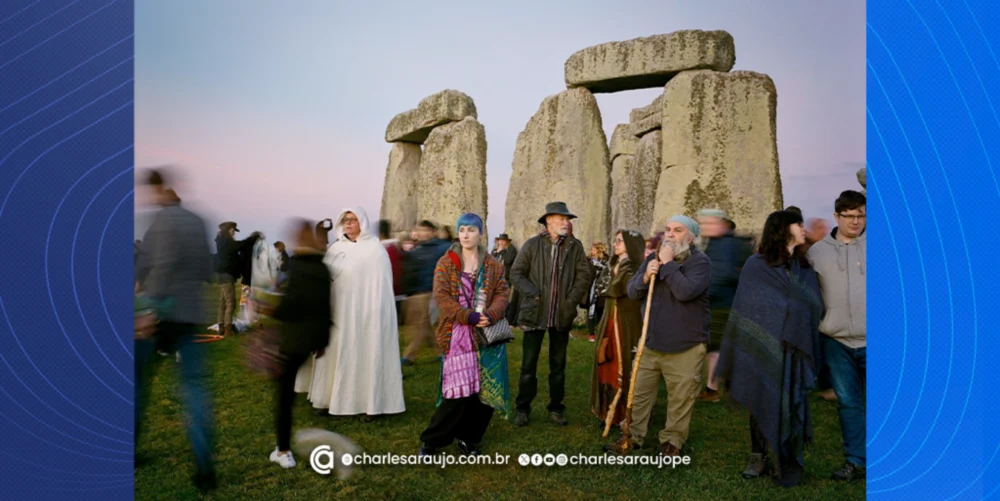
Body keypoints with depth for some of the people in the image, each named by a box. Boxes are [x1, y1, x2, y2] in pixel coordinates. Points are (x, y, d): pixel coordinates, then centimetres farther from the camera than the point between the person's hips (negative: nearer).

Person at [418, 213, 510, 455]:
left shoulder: (493, 265, 12)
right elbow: (441, 296, -6)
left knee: (485, 390, 3)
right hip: (458, 334, -3)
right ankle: (432, 440, 9)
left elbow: (502, 293, 3)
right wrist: (469, 316, -18)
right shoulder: (446, 263, 4)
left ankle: (468, 438, 21)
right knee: (459, 390, -9)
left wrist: (490, 315, -17)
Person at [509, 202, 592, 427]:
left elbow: (584, 275, 3)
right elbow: (516, 273, -1)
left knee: (558, 365, 12)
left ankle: (556, 408, 24)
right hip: (535, 313, -2)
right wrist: (532, 294, -12)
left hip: (562, 315, 2)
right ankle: (523, 408, 17)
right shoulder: (532, 245, -4)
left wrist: (572, 299, -6)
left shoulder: (575, 246, 1)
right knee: (528, 364, 4)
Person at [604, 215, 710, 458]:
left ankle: (672, 441, 23)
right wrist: (645, 277, -15)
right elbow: (632, 292, 4)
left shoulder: (700, 261, -10)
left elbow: (685, 292, -27)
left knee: (680, 398, 6)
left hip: (685, 346, -5)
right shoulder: (654, 258, 8)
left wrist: (668, 264, -21)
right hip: (651, 341, 6)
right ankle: (633, 435, 25)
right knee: (639, 392, 12)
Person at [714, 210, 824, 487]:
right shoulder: (756, 266, -3)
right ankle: (759, 458, 22)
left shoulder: (805, 269, 10)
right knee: (762, 404, 7)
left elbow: (815, 308, 6)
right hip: (764, 350, -3)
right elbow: (746, 310, -3)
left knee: (791, 406, 4)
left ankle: (789, 464, 18)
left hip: (795, 353, 3)